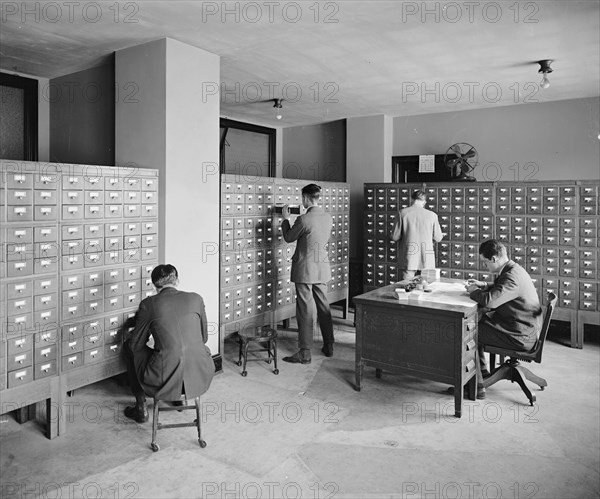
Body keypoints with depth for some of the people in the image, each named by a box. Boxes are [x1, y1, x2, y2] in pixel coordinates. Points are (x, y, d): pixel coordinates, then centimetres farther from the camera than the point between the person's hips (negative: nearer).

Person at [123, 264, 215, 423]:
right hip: (199, 378, 2)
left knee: (129, 347, 26)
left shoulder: (148, 304, -2)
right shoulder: (196, 299, 4)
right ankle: (180, 397, 44)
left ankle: (141, 407, 31)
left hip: (165, 380, -2)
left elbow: (136, 344, 7)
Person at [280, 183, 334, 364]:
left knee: (305, 311, -1)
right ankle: (329, 347, 26)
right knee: (324, 307, 16)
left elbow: (289, 238, -4)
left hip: (305, 270, -7)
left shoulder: (303, 220, -18)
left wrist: (286, 218, 10)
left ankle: (304, 353, 5)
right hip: (323, 269, 7)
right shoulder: (328, 218, 3)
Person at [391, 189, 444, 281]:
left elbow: (395, 237, -2)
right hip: (426, 261, 1)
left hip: (408, 260, -1)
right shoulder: (432, 215, -1)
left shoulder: (403, 213, -4)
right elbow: (438, 238, 7)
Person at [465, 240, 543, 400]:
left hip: (521, 337, -10)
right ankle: (482, 372, 25)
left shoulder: (512, 276, -26)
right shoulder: (513, 269, 6)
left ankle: (477, 386, -2)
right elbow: (500, 287, 27)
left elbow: (490, 300, -36)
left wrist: (473, 291, -16)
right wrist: (483, 285, 10)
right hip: (525, 328, 10)